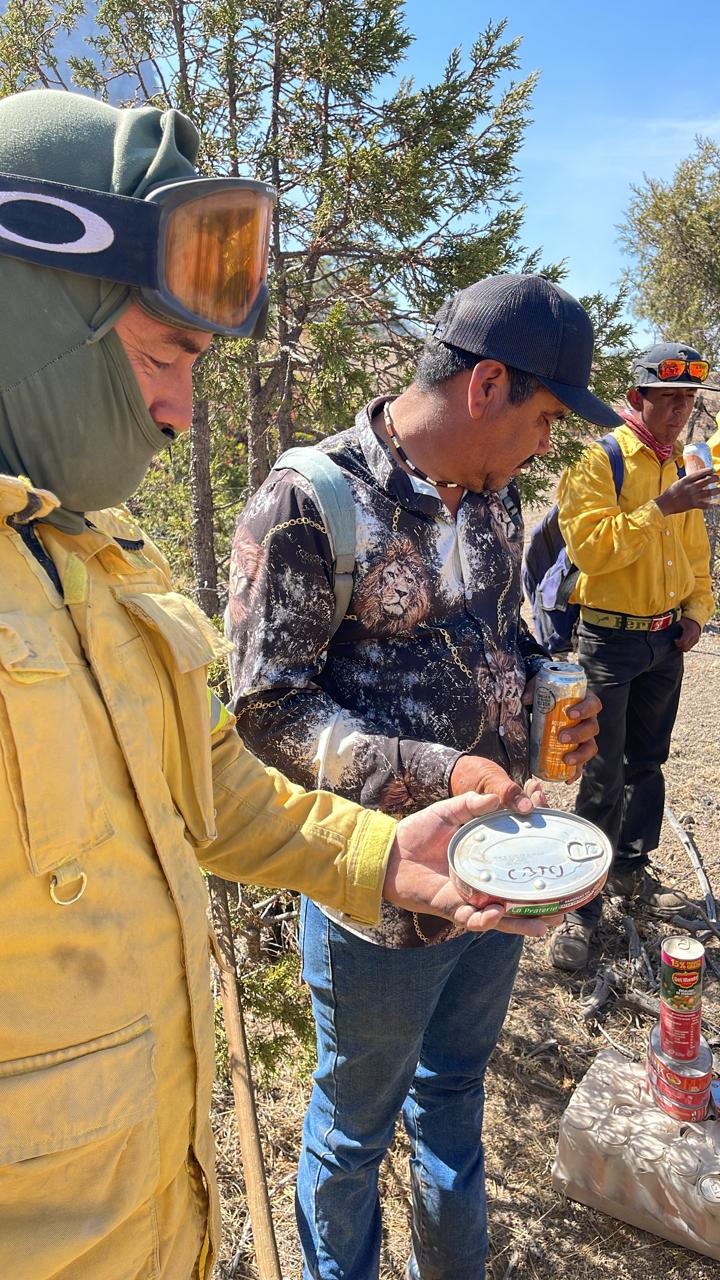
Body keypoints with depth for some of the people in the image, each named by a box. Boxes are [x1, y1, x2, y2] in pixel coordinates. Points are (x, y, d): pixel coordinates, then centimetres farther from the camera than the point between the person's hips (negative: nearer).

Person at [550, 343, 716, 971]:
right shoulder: (599, 463, -10)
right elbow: (589, 546, -23)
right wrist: (660, 508, -26)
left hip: (666, 641, 7)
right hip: (611, 640, -7)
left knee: (647, 763, 17)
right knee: (603, 778, -4)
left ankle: (632, 870, 34)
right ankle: (580, 907, 8)